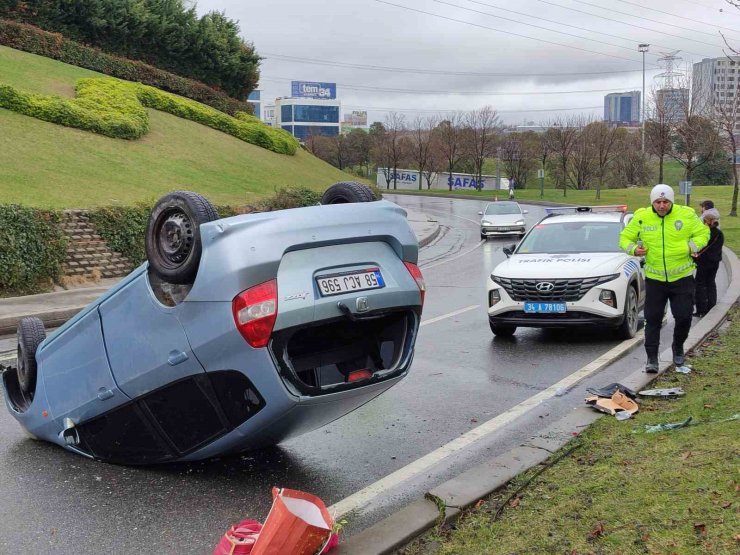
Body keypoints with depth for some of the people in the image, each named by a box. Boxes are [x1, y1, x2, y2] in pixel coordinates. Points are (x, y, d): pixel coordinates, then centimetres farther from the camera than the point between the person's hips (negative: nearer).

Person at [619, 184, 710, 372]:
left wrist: (692, 246, -14)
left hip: (682, 277, 0)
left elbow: (703, 233, 5)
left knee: (684, 317, 4)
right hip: (654, 278, 0)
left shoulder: (687, 214, -5)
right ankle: (652, 358, 8)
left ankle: (678, 348, 32)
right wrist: (633, 249, -15)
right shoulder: (641, 217, -4)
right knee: (652, 319, 0)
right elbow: (625, 238, 5)